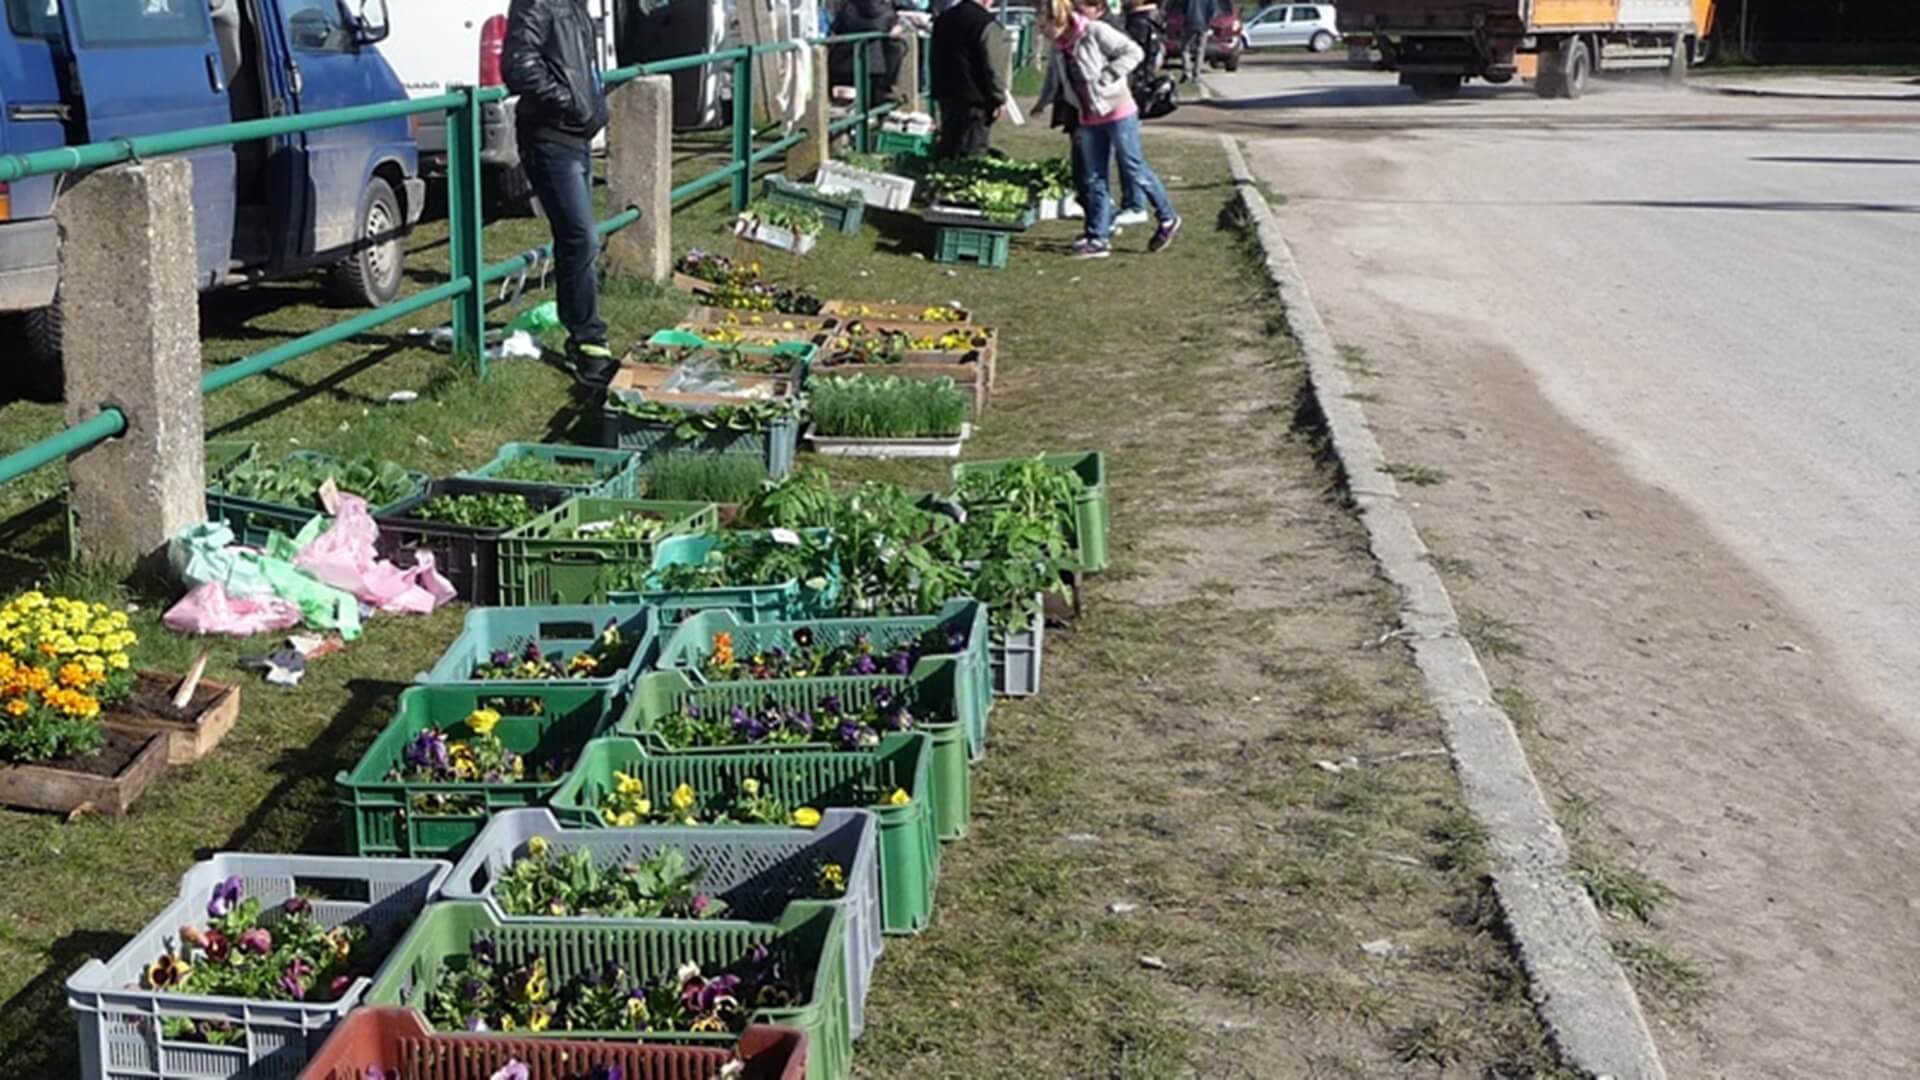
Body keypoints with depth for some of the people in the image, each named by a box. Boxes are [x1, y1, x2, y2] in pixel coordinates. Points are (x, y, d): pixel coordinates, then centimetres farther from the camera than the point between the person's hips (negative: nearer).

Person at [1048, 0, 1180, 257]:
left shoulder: (1095, 31, -14)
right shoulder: (1061, 45, 7)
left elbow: (1133, 52, -14)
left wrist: (1106, 77, -20)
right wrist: (1079, 124, 15)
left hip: (1117, 112, -7)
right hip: (1090, 118, 7)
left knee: (1135, 170, 1)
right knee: (1094, 180, 6)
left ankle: (1168, 220, 18)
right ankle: (1097, 239, 10)